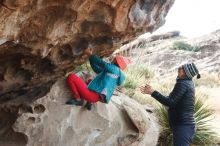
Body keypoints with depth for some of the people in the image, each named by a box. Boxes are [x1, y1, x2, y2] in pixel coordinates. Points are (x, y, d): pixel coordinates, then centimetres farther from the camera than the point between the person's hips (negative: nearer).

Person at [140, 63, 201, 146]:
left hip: (182, 126, -11)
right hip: (187, 125, 11)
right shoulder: (188, 83, 17)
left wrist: (153, 92, -17)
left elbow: (170, 102, -20)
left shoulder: (182, 84, -13)